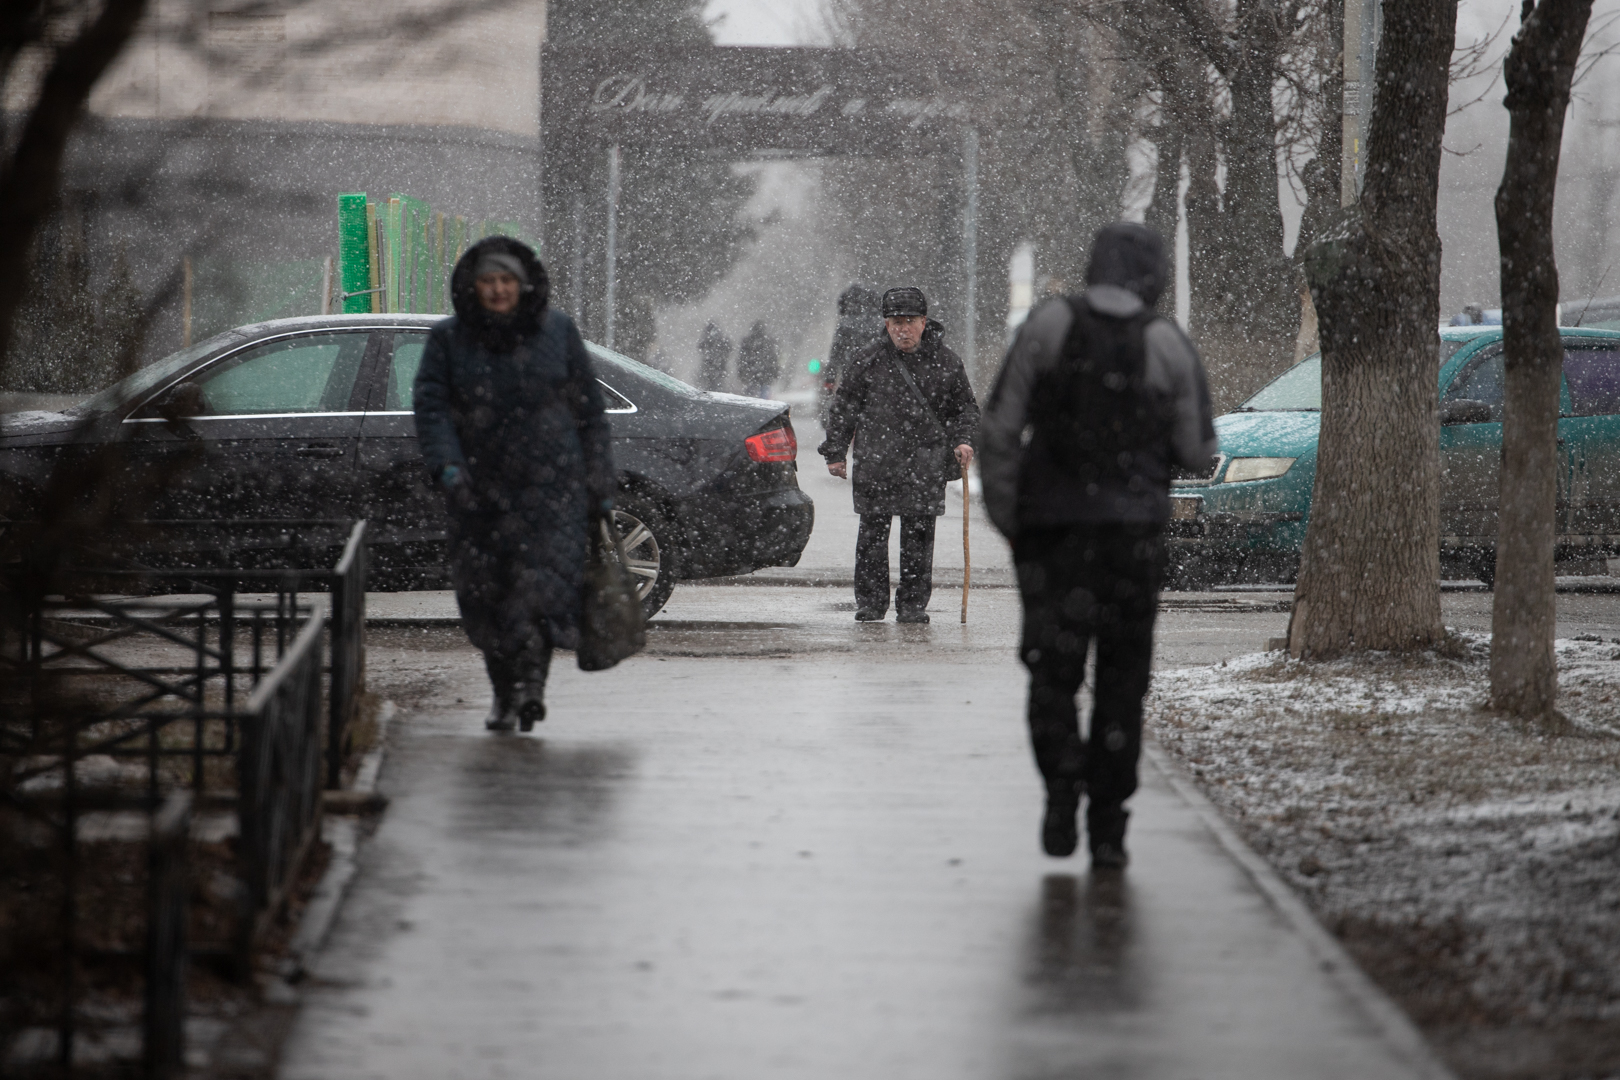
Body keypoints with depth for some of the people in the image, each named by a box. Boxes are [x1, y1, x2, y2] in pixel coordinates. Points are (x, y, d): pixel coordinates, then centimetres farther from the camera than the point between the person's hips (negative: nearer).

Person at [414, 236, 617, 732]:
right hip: (481, 491, 1)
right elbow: (431, 408, -4)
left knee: (545, 580, -19)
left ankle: (531, 682, -25)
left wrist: (600, 487, 8)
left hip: (552, 486, -1)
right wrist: (447, 468, -22)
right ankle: (504, 695, 20)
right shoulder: (448, 340, 5)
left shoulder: (557, 332, 5)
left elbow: (588, 412, 9)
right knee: (486, 597, 3)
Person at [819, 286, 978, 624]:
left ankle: (913, 604, 10)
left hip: (925, 467, 0)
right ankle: (870, 602, 12)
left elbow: (965, 407, 15)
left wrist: (963, 441, -2)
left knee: (919, 536, 1)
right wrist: (835, 451, 6)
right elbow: (843, 406, 10)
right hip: (875, 466, 0)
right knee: (872, 533, 2)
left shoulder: (945, 362, 5)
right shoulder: (869, 361, 3)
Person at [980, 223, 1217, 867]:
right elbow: (1198, 455, 2)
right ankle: (1107, 826, 8)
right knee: (1121, 679, 10)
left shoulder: (1049, 325, -2)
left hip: (1051, 524, 0)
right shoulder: (1169, 346, -2)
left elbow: (1000, 429, -5)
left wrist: (1003, 516, 2)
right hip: (1132, 529, 0)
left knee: (1053, 671, 11)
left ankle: (1062, 787, -10)